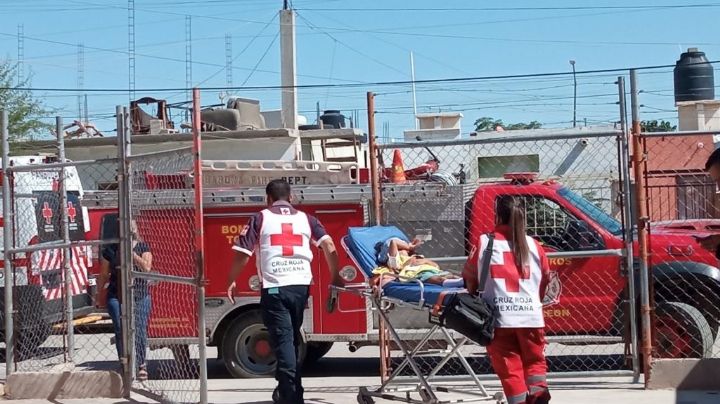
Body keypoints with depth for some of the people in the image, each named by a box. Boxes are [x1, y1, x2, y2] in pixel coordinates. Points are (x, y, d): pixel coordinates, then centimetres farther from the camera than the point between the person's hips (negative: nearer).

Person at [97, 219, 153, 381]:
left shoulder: (143, 247, 5)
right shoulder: (111, 250, 4)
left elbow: (147, 267, -10)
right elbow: (104, 275, 9)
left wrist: (131, 252, -14)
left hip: (140, 297, 1)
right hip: (117, 297, 0)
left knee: (140, 330, 1)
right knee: (121, 331, -6)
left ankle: (141, 364, 17)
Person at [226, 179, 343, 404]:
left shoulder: (261, 219, 6)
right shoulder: (305, 218, 13)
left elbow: (243, 253, 1)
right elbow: (328, 244, 3)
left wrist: (231, 281, 13)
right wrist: (335, 276, 11)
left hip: (274, 288, -3)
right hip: (301, 286, 3)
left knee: (283, 340, -3)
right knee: (293, 339, 18)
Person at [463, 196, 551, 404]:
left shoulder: (484, 242, 0)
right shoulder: (532, 245, 7)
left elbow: (470, 277, 7)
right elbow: (545, 278, 16)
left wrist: (473, 295, 26)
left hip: (499, 317, -2)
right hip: (531, 315, 2)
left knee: (509, 366, 4)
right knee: (535, 360, 15)